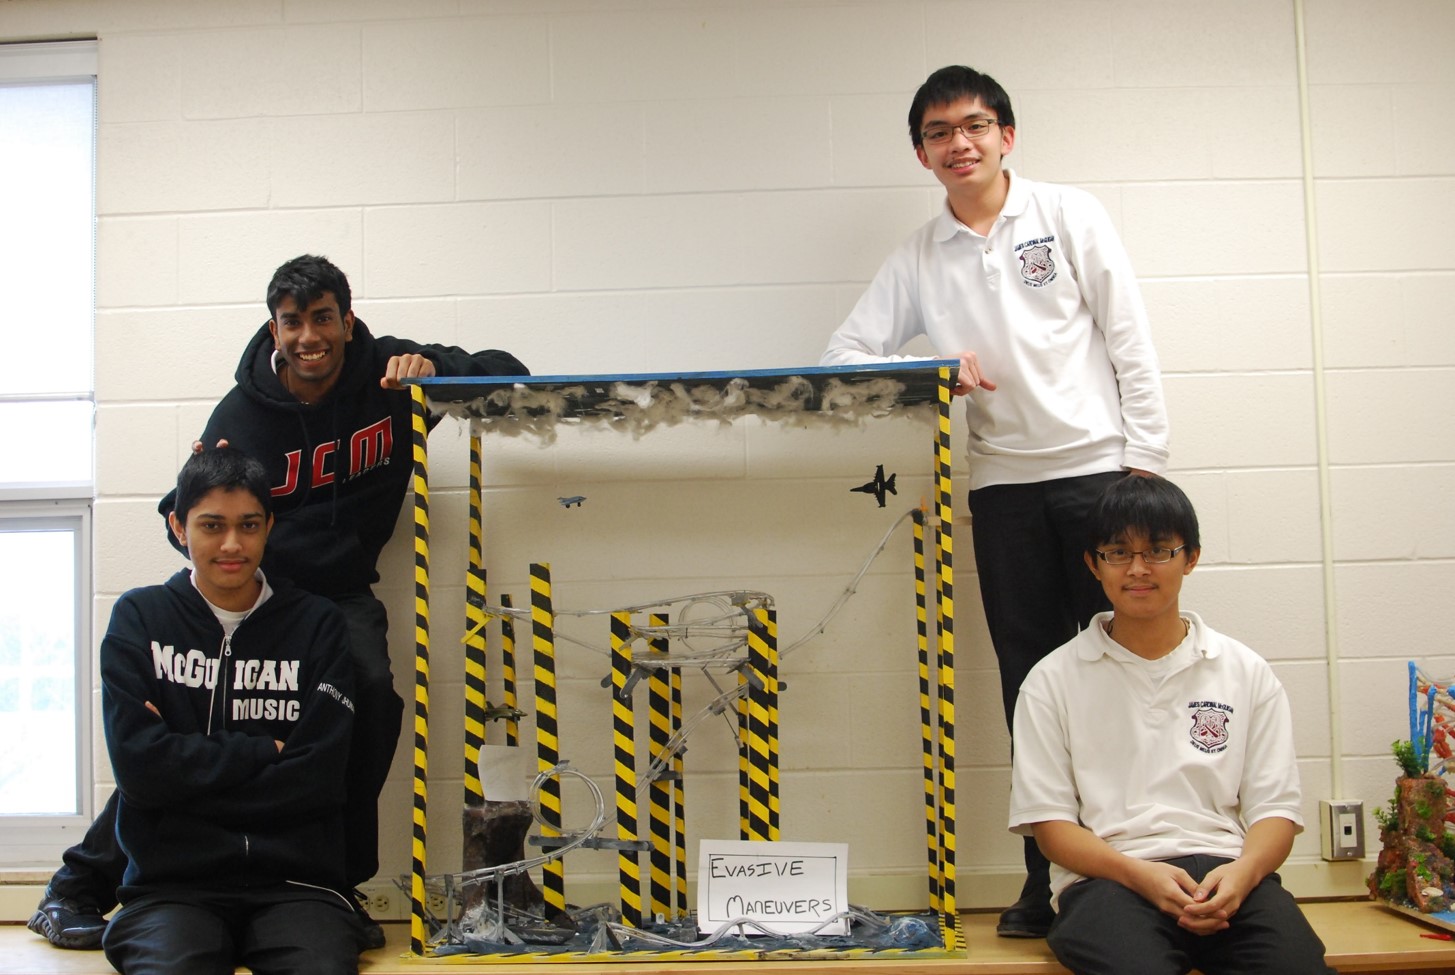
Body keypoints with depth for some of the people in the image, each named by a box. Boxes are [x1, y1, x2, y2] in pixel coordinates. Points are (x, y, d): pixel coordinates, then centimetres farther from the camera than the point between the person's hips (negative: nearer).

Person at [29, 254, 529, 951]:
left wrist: (435, 368, -22)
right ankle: (79, 886, 9)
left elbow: (511, 375, -3)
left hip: (342, 592, 1)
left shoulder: (388, 372, -4)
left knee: (373, 695, -27)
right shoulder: (242, 413, -6)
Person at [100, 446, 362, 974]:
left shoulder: (317, 623, 8)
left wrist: (190, 771, -3)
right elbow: (138, 765, -4)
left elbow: (315, 778, -2)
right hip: (171, 885, 1)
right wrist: (264, 751, -3)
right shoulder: (140, 617, 9)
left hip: (294, 881, 0)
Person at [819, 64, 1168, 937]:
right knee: (1031, 692, 6)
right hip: (1005, 488, 2)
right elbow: (844, 355, 9)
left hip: (1099, 467, -2)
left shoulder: (1070, 214, 5)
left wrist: (1147, 458, -6)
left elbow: (1130, 339, 1)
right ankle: (1047, 879, 15)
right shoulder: (919, 258, 11)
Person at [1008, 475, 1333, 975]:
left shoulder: (1247, 674, 16)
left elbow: (1274, 808, 10)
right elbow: (1049, 821, 4)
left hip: (1226, 873, 2)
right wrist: (1138, 873, -13)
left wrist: (1241, 873, -12)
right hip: (1109, 877, -2)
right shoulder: (1052, 682, 9)